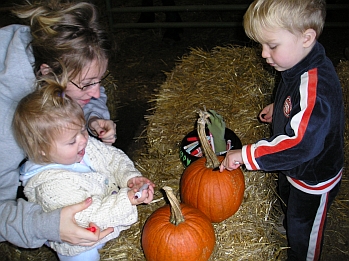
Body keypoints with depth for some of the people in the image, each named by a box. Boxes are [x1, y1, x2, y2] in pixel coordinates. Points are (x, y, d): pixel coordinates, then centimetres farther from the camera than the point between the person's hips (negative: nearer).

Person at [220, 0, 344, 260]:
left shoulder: (315, 85, -41)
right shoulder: (300, 65, -11)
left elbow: (301, 144, -49)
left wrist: (246, 155, -47)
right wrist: (278, 107, 9)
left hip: (313, 179, -9)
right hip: (293, 168, 9)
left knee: (302, 231, 17)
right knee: (287, 199, 35)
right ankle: (288, 226, 65)